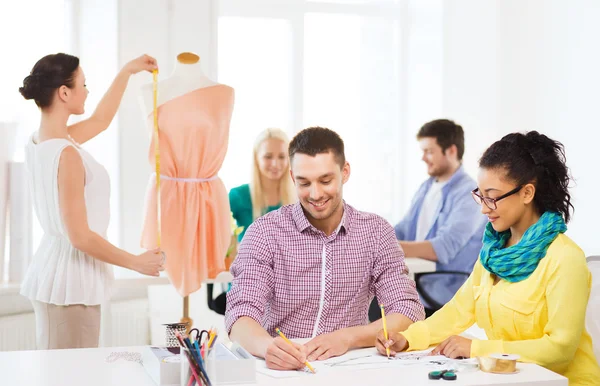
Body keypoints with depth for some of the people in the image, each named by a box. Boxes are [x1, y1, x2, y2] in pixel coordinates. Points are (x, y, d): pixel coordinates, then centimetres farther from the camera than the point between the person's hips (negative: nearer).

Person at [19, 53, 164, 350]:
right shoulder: (65, 154, -21)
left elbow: (100, 119, 26)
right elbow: (80, 237, -20)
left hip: (52, 270, 9)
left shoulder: (39, 142, 7)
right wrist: (137, 263, -8)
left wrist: (127, 72, 32)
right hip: (70, 279, -9)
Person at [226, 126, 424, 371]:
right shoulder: (265, 232, -5)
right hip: (281, 369, 0)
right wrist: (267, 346, -37)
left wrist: (346, 338, -23)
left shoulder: (376, 232, 1)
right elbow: (241, 316, -14)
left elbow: (409, 313, -6)